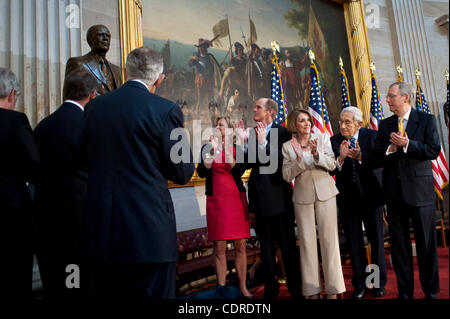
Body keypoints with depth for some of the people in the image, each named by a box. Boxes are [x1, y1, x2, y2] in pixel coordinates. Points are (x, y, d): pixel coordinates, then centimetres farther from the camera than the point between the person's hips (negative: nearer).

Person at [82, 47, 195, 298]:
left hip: (99, 232, 5)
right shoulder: (166, 110, -11)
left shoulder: (93, 107, 5)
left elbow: (89, 160, 12)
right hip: (150, 231, -5)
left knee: (104, 292, 19)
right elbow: (182, 173, -6)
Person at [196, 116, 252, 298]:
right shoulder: (207, 148, 8)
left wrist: (228, 150, -13)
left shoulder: (237, 148, 8)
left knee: (240, 246, 3)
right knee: (219, 248, -1)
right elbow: (202, 172, -6)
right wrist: (213, 151, -14)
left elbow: (239, 172, -7)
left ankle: (243, 287, 13)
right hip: (215, 200, 0)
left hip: (236, 199, 1)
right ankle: (221, 288, 8)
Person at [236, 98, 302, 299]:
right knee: (265, 245, 15)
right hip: (260, 198, 6)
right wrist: (244, 142, -9)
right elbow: (249, 164, 0)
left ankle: (295, 288, 21)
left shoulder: (282, 132, -7)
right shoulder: (253, 134, 8)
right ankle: (270, 288, 29)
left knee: (287, 244, 6)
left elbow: (281, 161, -19)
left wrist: (263, 142, -26)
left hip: (278, 196, -6)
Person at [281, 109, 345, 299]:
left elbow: (332, 164, -1)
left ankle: (333, 289, 13)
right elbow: (287, 176, -1)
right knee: (307, 241, 4)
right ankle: (312, 290, 15)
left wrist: (317, 154, -18)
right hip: (302, 196, 0)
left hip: (325, 192, 0)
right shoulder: (288, 146, 3)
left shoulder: (322, 138, 5)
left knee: (329, 238, 1)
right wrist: (298, 160, -17)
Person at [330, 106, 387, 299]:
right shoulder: (334, 141, 0)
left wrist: (360, 157, -31)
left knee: (376, 240, 10)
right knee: (353, 243, 8)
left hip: (370, 196, -1)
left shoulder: (371, 136, -3)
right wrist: (340, 158, -25)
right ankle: (359, 285, 22)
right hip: (347, 199, 1)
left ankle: (379, 283, 27)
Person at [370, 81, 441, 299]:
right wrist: (390, 149, -14)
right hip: (394, 191, 3)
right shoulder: (385, 125, 10)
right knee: (399, 244, 9)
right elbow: (374, 159, 4)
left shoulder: (427, 120, 2)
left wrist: (407, 144, -18)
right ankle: (405, 291, 22)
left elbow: (434, 151, -9)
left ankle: (431, 290, 23)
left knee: (426, 243, 6)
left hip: (420, 189, -3)